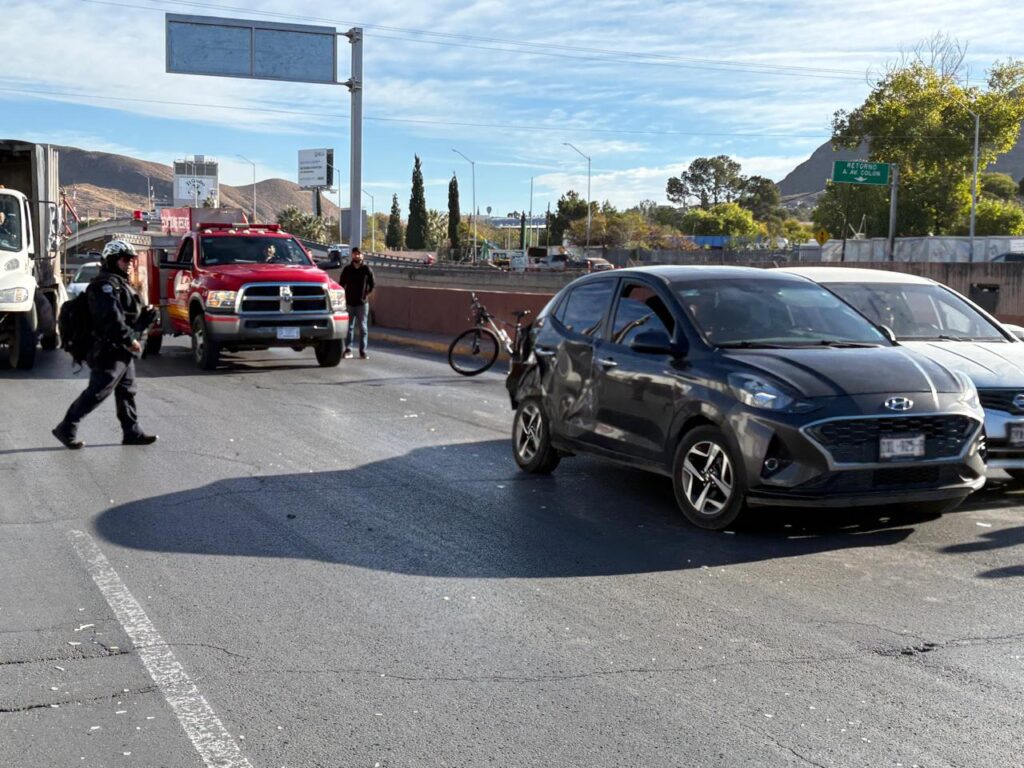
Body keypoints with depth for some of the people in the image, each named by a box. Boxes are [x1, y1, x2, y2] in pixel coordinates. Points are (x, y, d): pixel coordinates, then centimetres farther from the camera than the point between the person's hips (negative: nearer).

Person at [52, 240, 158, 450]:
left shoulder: (120, 284, 19)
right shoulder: (105, 285, -14)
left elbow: (129, 317, 21)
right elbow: (112, 319, -25)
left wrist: (147, 314, 4)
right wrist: (130, 340, -22)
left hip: (121, 352, 11)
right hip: (109, 351, -11)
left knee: (126, 392, 12)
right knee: (96, 392, -8)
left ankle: (132, 432, 16)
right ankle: (66, 429, -1)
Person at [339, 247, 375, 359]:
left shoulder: (367, 269, 0)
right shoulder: (347, 269, 5)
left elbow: (372, 285, 5)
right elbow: (341, 284, 11)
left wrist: (367, 294, -1)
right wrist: (344, 296, 4)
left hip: (362, 303, -1)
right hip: (349, 303, 1)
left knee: (363, 328, 1)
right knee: (349, 327, 3)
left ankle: (363, 351, 4)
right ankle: (348, 350, 8)